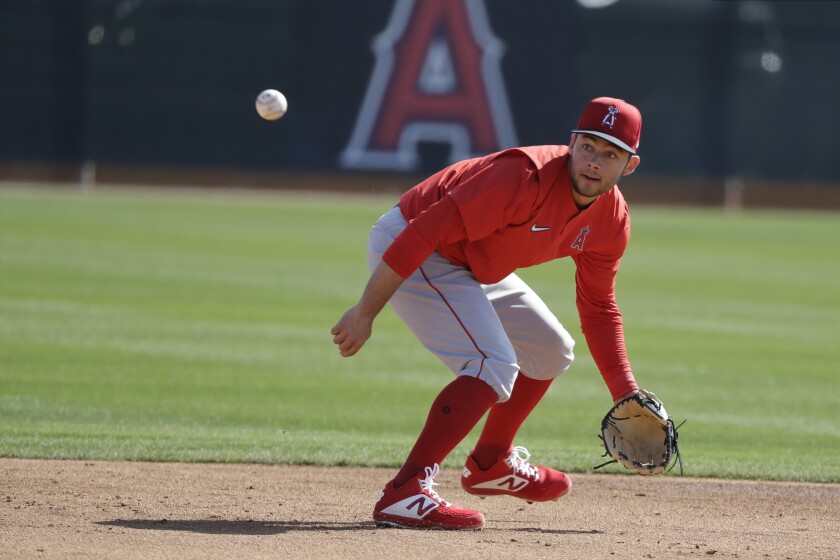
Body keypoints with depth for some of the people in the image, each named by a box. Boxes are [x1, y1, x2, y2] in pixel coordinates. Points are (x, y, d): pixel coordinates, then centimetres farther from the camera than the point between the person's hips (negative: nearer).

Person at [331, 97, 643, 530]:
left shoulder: (611, 221, -4)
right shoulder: (526, 177, -31)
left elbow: (598, 308, 9)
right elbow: (426, 232, -32)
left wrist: (626, 395, 0)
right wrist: (366, 313, -31)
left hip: (470, 267, 9)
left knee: (550, 351, 19)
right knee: (494, 365, -25)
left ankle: (491, 465, 38)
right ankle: (404, 493, -31)